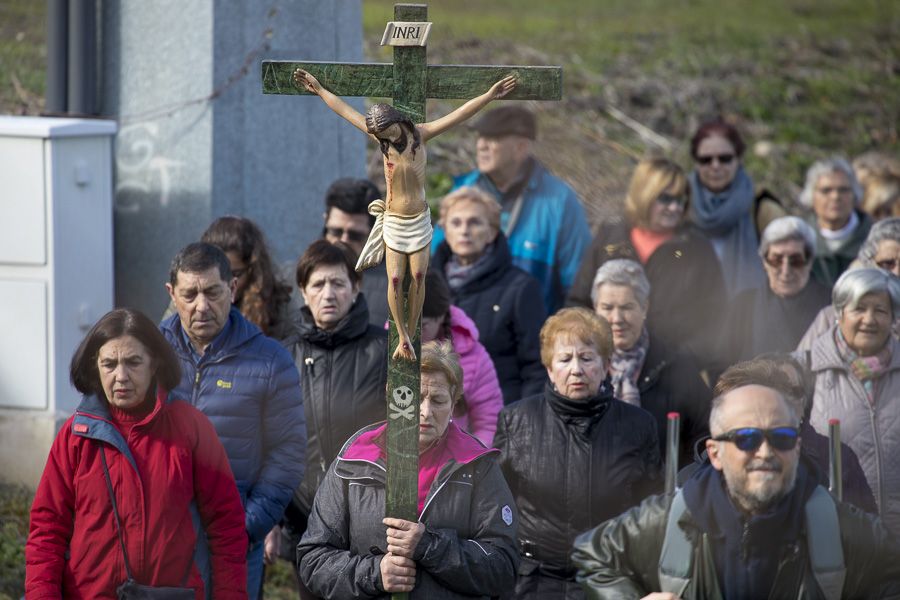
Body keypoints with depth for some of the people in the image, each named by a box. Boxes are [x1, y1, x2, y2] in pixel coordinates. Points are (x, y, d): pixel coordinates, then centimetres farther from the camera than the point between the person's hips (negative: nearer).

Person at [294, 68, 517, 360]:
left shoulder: (419, 134, -12)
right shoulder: (382, 138, -9)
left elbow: (459, 114, -20)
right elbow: (345, 111, -1)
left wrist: (489, 95, -28)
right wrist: (319, 90, 6)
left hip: (420, 219, 0)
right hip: (394, 222, 0)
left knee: (418, 277, 1)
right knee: (395, 280, -2)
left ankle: (410, 337, 14)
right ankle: (403, 336, 15)